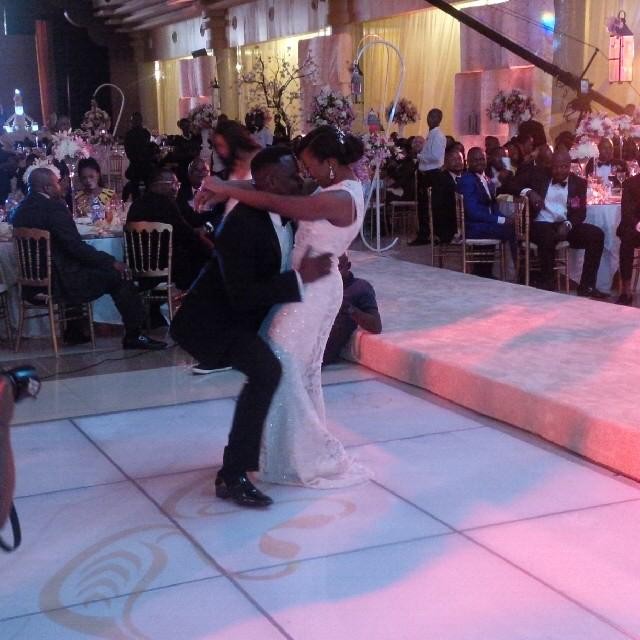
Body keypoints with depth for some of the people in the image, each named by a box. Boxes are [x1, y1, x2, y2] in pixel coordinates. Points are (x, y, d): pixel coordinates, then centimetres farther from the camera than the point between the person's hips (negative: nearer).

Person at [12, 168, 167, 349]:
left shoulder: (21, 210, 8)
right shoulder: (54, 208, -19)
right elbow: (76, 246, -22)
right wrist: (112, 262, -14)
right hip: (60, 282, -10)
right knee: (119, 276, -1)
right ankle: (134, 336, 6)